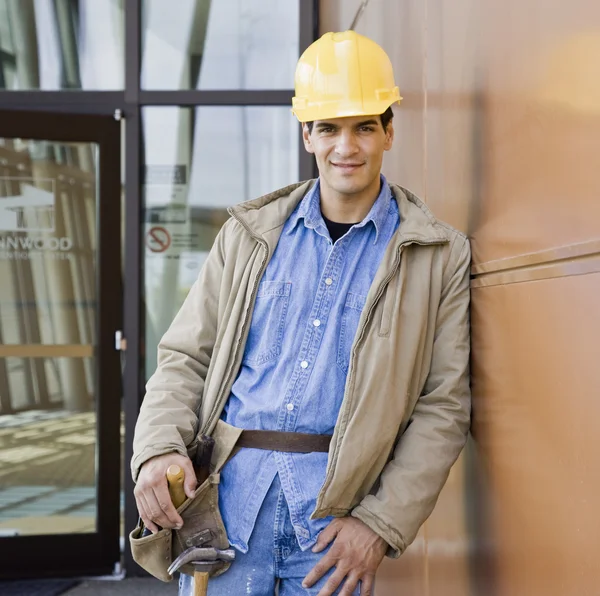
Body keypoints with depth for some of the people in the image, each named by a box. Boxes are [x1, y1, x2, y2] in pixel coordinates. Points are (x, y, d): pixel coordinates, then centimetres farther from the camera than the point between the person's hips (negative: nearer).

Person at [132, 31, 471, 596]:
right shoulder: (248, 234, 10)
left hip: (336, 508, -1)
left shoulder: (441, 255, 3)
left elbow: (443, 405, 0)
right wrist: (158, 449, -8)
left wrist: (383, 523, -8)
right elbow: (185, 357, 10)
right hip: (229, 490, 2)